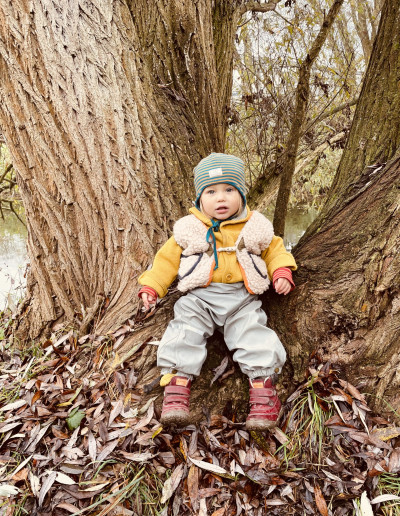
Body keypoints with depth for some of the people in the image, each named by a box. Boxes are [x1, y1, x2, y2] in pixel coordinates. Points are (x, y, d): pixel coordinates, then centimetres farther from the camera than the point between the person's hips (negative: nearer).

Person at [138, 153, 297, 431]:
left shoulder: (254, 227, 9)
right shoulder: (190, 229, 7)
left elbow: (274, 249, 18)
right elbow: (168, 257, 11)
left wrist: (282, 272, -1)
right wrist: (151, 286, 2)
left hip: (242, 298, 0)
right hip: (200, 297, 0)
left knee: (253, 333, -19)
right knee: (185, 330, -21)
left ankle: (263, 384, -10)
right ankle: (177, 383, -21)